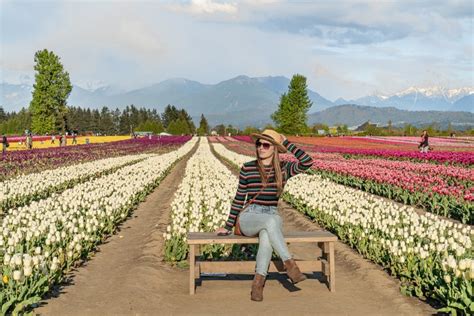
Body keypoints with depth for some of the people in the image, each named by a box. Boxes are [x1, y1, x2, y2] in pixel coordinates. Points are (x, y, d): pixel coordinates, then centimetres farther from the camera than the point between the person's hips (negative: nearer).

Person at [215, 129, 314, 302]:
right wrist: (228, 226, 6)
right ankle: (290, 265, -38)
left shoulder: (284, 169, 4)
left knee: (266, 236, -38)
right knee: (272, 221, -37)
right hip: (249, 218, -1)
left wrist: (286, 143, -6)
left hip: (271, 218, 1)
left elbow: (307, 162, -13)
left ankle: (258, 281, -37)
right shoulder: (247, 168, 2)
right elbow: (239, 198, 7)